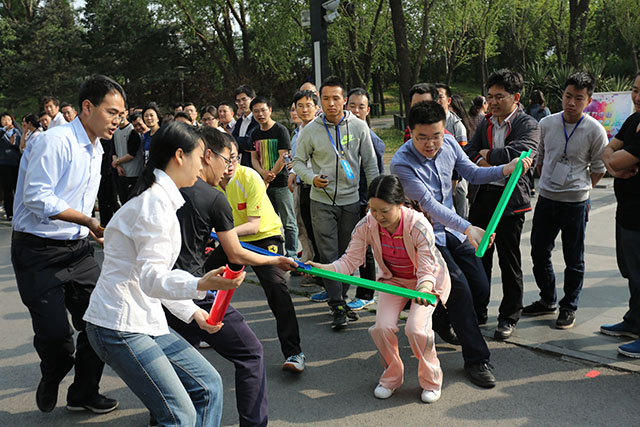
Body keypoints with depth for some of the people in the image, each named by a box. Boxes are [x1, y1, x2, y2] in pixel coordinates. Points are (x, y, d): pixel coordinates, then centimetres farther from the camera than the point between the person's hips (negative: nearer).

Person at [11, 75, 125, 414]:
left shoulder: (96, 150, 13)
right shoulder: (56, 140, -16)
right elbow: (37, 198, -22)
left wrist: (95, 229, 9)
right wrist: (89, 221, -19)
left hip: (77, 249, 8)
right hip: (38, 253, -8)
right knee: (56, 334, -7)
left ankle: (84, 394, 25)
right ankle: (50, 382, 28)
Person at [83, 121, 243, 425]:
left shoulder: (161, 198, 17)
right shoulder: (156, 201, -16)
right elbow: (150, 278, -25)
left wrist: (193, 311, 16)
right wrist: (201, 285, -41)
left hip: (146, 321, 10)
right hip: (120, 326, -10)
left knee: (208, 385, 8)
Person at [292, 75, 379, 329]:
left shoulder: (358, 126, -1)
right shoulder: (311, 130, -4)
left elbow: (370, 163, 5)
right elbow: (298, 161, 6)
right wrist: (311, 178, -15)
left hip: (351, 199, 2)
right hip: (322, 201, -1)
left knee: (347, 254, 11)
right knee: (329, 255, -5)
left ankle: (340, 296, 27)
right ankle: (338, 306, 0)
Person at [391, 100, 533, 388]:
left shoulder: (449, 143, -4)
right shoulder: (401, 163, -23)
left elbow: (473, 174, 9)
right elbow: (428, 203, -29)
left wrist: (505, 170, -8)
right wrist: (467, 228, -38)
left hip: (452, 230, 7)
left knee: (481, 289, 6)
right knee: (459, 288, -15)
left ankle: (438, 321, 33)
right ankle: (476, 360, -1)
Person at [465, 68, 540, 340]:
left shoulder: (528, 125, -5)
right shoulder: (485, 125, 14)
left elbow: (523, 151, -23)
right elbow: (468, 153, 6)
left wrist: (488, 155, -12)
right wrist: (481, 161, -15)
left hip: (510, 198, -5)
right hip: (481, 196, 6)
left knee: (509, 261, 3)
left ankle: (509, 317, 18)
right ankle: (477, 310, 28)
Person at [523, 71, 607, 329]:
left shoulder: (595, 130, -8)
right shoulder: (546, 124, 1)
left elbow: (598, 169, 3)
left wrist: (579, 189, 2)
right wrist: (549, 185, 13)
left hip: (575, 202, -3)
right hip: (546, 199, 4)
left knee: (574, 259, 6)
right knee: (539, 253, 11)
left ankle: (569, 308, 21)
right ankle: (547, 300, 30)